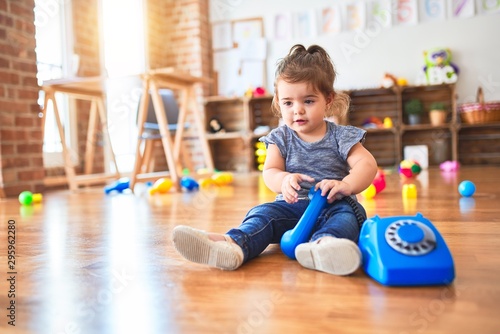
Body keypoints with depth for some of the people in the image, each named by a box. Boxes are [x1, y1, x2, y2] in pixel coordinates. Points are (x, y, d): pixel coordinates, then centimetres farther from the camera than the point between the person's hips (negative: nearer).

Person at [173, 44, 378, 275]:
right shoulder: (281, 138, 9)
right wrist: (284, 180, -27)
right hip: (292, 205, 2)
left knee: (344, 214, -33)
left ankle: (323, 243, -65)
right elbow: (270, 172, -2)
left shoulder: (341, 137, 4)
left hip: (333, 205, -1)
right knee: (263, 213, -24)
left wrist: (346, 185, -30)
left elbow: (367, 164, -8)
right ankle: (234, 245, -52)